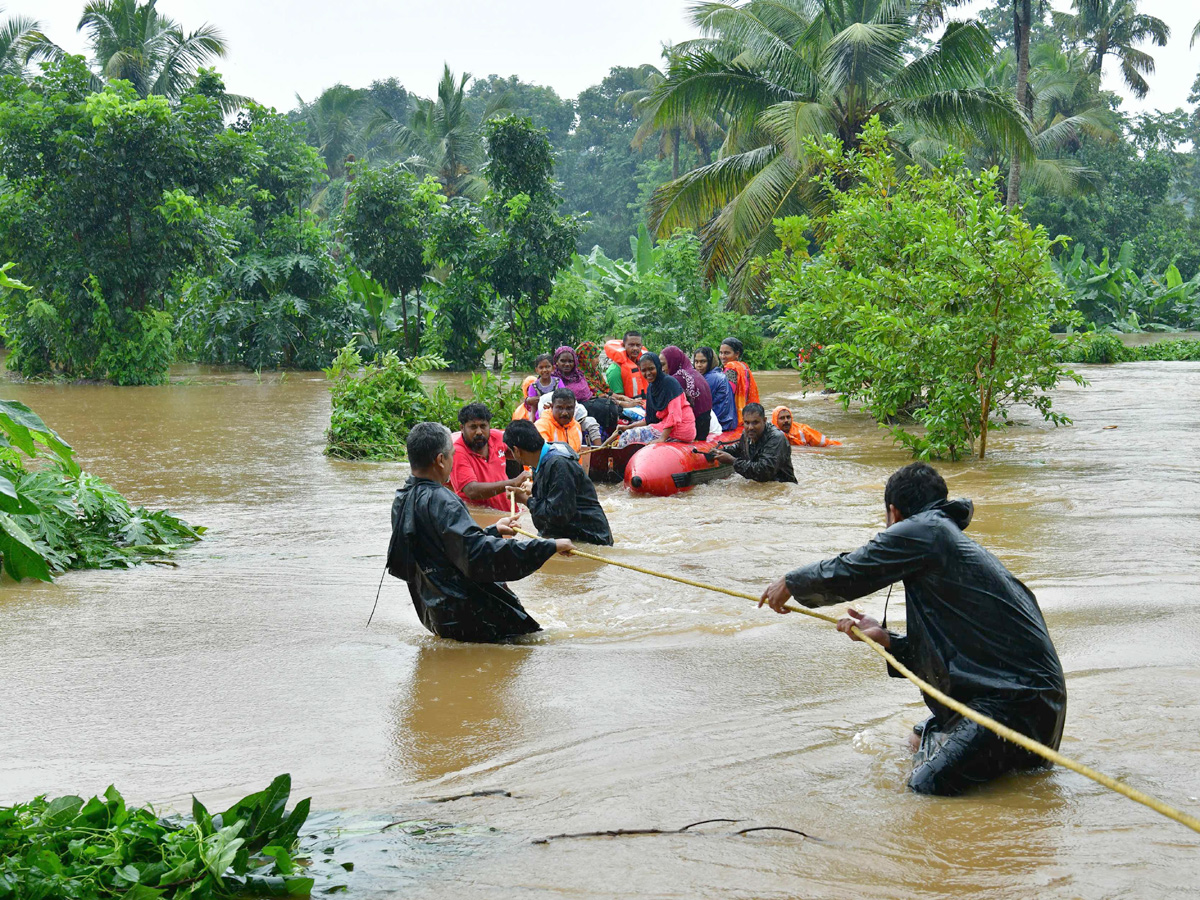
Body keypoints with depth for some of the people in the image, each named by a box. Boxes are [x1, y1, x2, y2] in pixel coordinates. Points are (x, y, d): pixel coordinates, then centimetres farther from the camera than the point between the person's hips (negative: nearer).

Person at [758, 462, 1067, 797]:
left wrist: (790, 583, 12)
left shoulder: (925, 531, -8)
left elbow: (846, 574, -5)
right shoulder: (958, 543, 20)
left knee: (927, 784, -19)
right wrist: (886, 638, 18)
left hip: (1021, 698, -10)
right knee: (921, 736, 28)